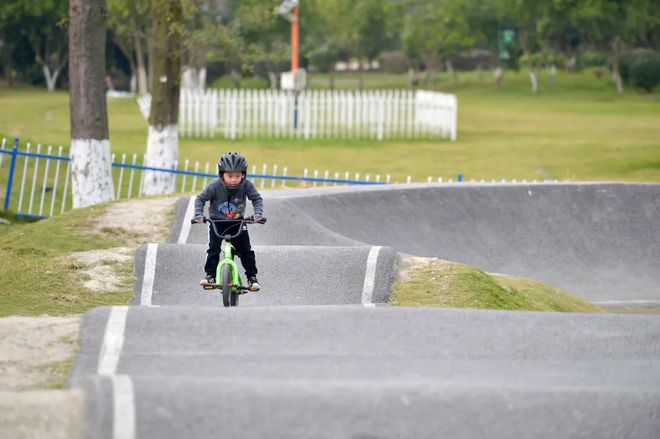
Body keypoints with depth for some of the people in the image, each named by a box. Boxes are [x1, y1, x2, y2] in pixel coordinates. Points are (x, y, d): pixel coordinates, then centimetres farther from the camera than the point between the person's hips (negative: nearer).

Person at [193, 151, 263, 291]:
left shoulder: (246, 185, -18)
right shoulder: (214, 186, -21)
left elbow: (257, 198, -6)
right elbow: (200, 199, -10)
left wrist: (258, 213, -22)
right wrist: (199, 214, -23)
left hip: (237, 223, 1)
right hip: (217, 221, -1)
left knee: (246, 250, -2)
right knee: (213, 248, -15)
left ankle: (252, 277, 11)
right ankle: (210, 275, -5)